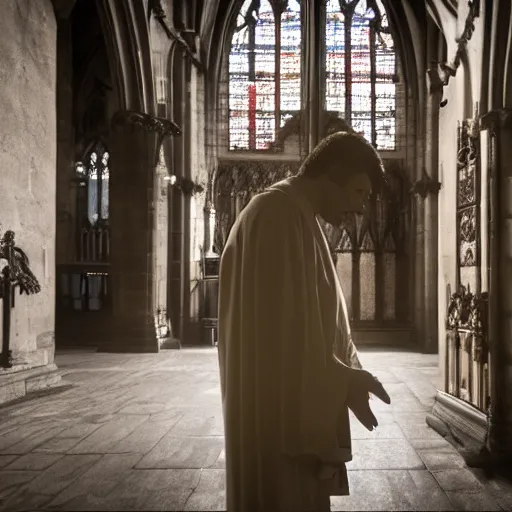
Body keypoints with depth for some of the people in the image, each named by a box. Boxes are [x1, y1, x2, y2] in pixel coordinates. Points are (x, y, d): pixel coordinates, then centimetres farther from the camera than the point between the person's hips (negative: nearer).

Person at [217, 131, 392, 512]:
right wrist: (344, 383, -16)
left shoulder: (298, 219, 15)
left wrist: (348, 374, 9)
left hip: (296, 408, 10)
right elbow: (282, 325, -23)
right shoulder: (278, 215, -18)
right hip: (278, 408, -10)